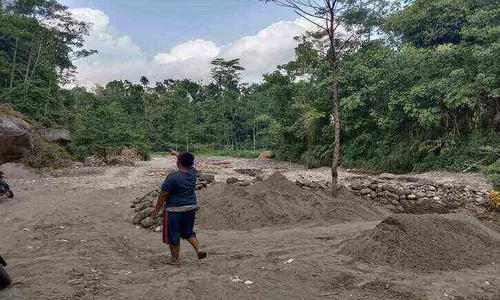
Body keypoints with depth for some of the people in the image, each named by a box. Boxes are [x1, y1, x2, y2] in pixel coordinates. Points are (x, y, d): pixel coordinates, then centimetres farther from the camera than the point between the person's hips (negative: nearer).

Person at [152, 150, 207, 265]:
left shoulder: (173, 176, -20)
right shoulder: (193, 172, -3)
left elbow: (163, 195, -14)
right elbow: (188, 162, 20)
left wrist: (157, 208, 0)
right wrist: (177, 153, 35)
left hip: (175, 210, -6)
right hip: (191, 208, 6)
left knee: (173, 235, 11)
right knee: (188, 232, 24)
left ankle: (175, 259, 22)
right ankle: (199, 249, 9)